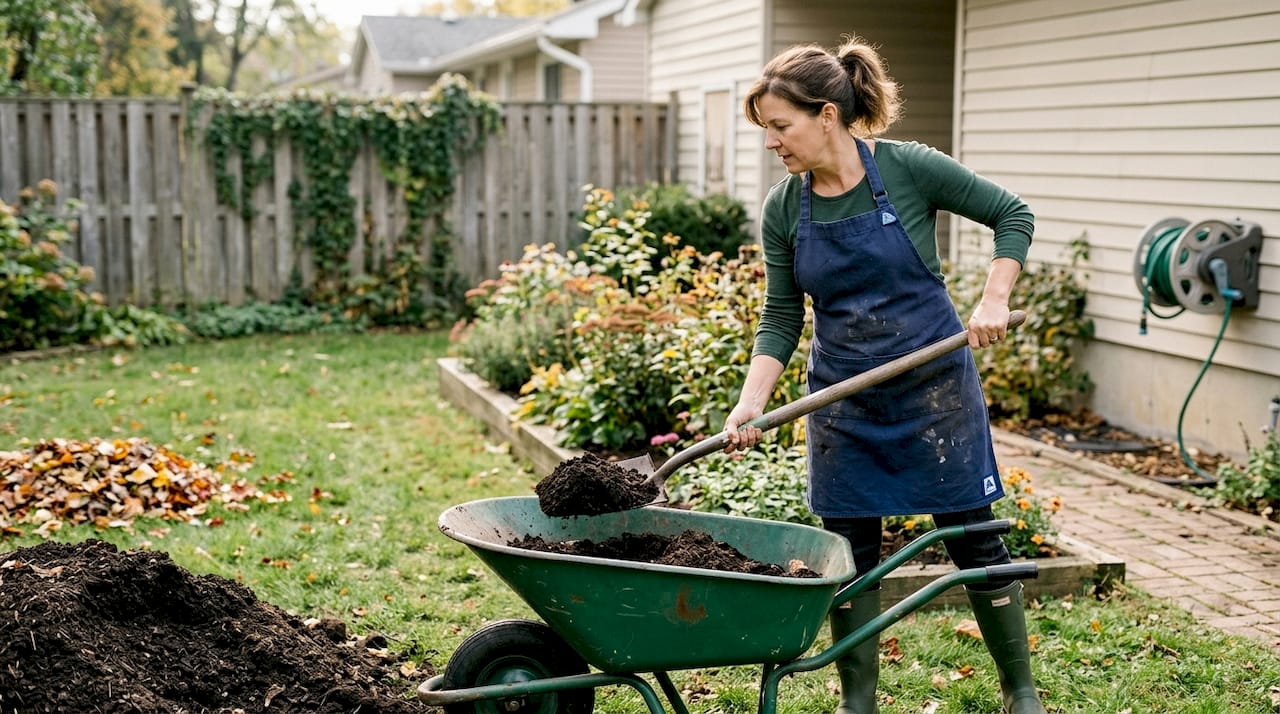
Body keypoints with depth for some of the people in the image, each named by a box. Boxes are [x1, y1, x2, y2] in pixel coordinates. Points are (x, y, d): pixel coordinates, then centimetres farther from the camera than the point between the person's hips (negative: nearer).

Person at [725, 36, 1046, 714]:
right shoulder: (782, 208, -4)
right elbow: (780, 318, 0)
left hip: (935, 385, -3)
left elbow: (1012, 214, -3)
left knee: (973, 540, 6)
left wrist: (993, 301, -14)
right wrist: (752, 401, -12)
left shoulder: (909, 168, -14)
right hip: (842, 401, 3)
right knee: (849, 554, 6)